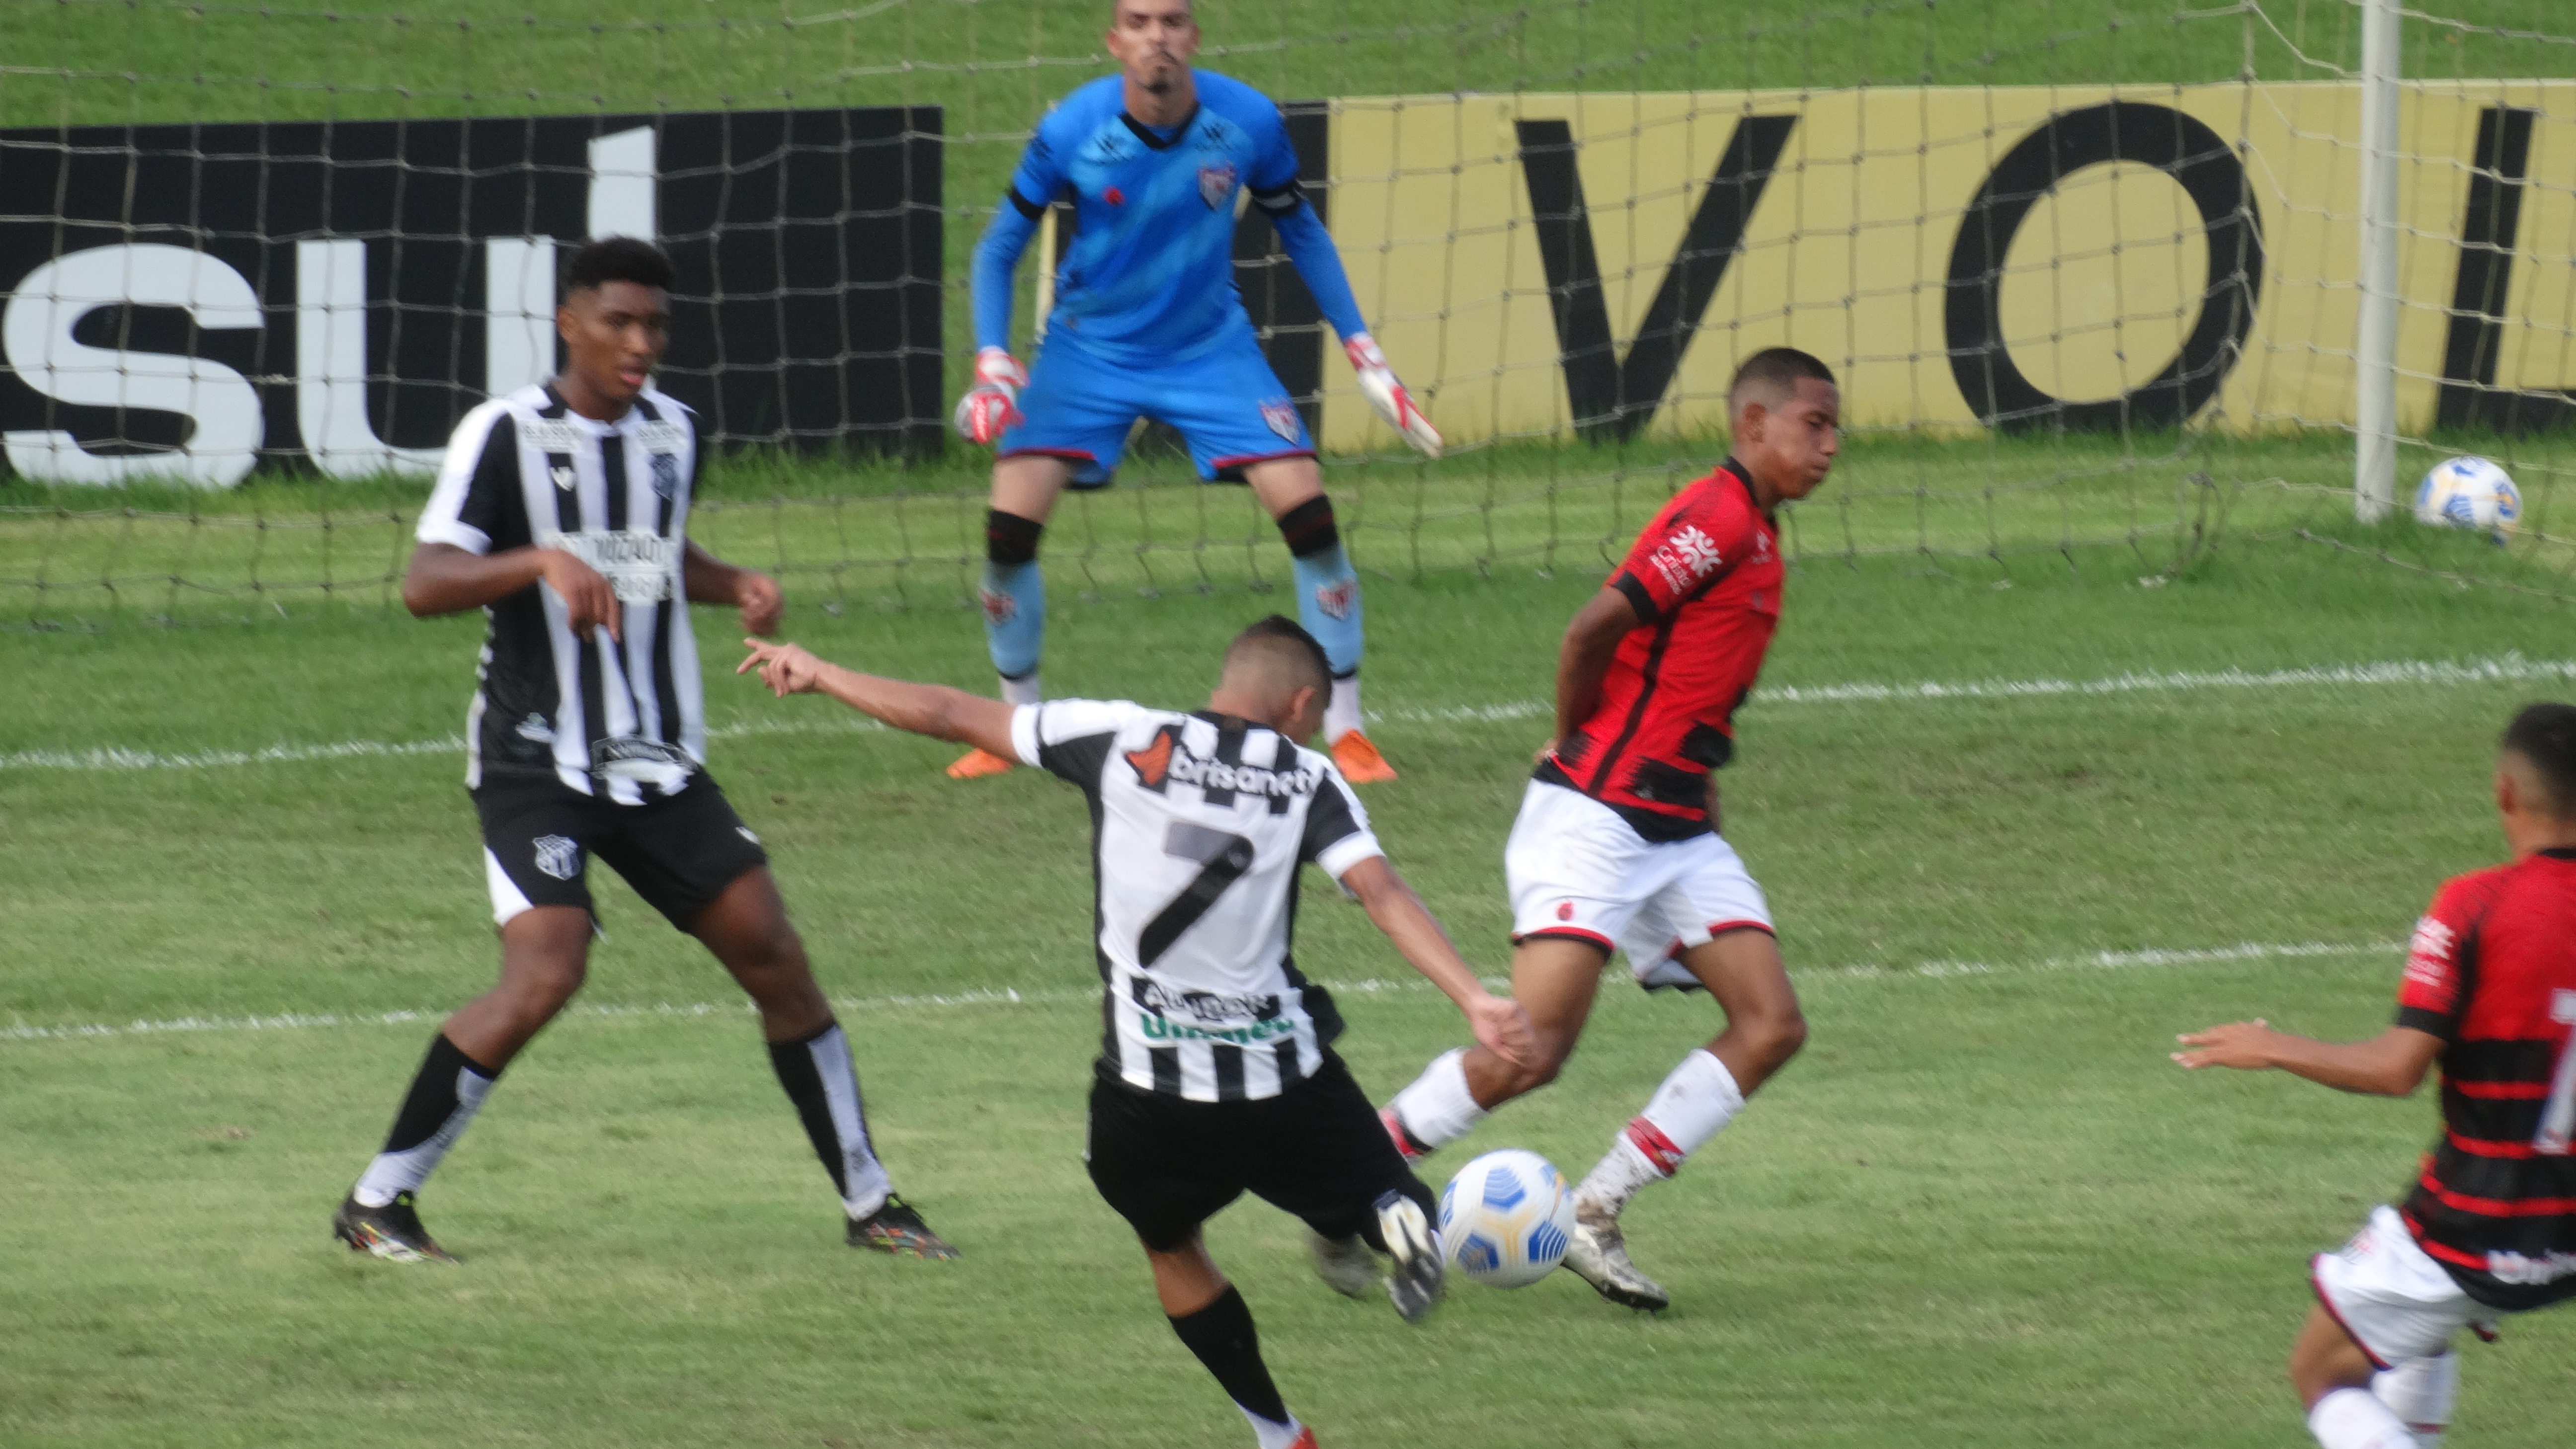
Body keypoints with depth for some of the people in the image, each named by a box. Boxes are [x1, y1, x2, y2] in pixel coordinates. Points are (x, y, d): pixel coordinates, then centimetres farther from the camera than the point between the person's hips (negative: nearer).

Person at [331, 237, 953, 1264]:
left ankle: (868, 1202, 15)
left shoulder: (672, 433, 9)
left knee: (773, 954, 1)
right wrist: (544, 562, -35)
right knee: (545, 974, -21)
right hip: (534, 761, -6)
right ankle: (376, 1203, -9)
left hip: (658, 759, 6)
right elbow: (424, 584, -19)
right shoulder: (506, 435, -10)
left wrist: (735, 586, 9)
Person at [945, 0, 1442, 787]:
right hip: (1089, 350, 0)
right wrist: (991, 362, -19)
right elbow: (999, 248, -5)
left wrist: (1365, 357, 1)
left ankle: (1345, 730, 0)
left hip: (1211, 348, 0)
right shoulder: (1071, 131, -19)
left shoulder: (1249, 122, -16)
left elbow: (1300, 233, 2)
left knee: (1307, 508, -14)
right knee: (1011, 522, -13)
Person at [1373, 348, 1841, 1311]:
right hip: (1596, 819, -9)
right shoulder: (1718, 519, -14)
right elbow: (1592, 629, -18)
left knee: (1772, 1027, -3)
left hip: (1680, 830, 9)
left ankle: (1593, 1219, 1)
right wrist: (1575, 744, -4)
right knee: (1533, 1048, -15)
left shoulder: (1757, 539, 16)